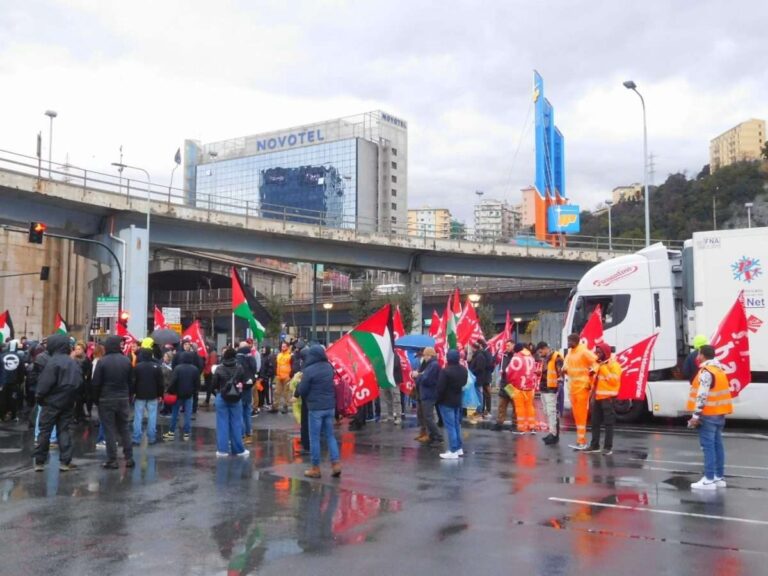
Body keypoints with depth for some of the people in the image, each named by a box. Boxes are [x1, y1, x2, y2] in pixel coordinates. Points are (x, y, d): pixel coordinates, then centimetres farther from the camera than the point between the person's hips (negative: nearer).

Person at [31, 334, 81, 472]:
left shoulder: (53, 361, -13)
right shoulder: (73, 363, 7)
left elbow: (45, 382, -18)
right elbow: (79, 383, 5)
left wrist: (39, 396, -5)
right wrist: (72, 397, 11)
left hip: (51, 402, -5)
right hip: (67, 403, 5)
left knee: (45, 431, 4)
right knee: (64, 431, 8)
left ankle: (39, 462, 8)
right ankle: (65, 462, 3)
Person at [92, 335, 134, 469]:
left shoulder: (102, 362, -11)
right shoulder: (127, 361, 0)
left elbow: (96, 383, -8)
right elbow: (131, 381, 5)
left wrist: (96, 398, 4)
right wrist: (128, 396, 12)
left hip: (106, 399, -3)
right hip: (123, 399, 4)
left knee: (110, 430, 1)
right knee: (124, 429, 12)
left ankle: (112, 460, 2)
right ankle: (129, 458, 11)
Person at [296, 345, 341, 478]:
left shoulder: (309, 370, -15)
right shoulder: (329, 367, 5)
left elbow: (302, 390, -10)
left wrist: (297, 392, 10)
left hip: (315, 407, -6)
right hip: (330, 406, 6)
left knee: (314, 438, 4)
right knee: (330, 435, 14)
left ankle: (315, 468, 9)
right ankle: (336, 464, 7)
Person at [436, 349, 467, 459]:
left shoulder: (445, 371, -22)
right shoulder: (463, 370, 4)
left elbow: (440, 388, -20)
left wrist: (438, 400, -7)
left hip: (446, 402, -8)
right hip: (458, 401, 8)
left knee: (450, 426, -5)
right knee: (457, 424, 17)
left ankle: (453, 451, -4)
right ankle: (459, 448, 23)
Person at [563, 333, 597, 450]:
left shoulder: (584, 352, -14)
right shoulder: (570, 352, 12)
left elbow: (596, 362, -17)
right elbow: (567, 362, 26)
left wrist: (590, 379, -16)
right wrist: (564, 368, 3)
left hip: (582, 386, -9)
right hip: (572, 386, 9)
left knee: (581, 413, -7)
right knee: (576, 413, 12)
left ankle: (581, 441, -4)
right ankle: (581, 439, 20)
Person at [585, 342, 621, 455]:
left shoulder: (614, 365, -7)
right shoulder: (598, 365, 17)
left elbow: (614, 380, -20)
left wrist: (604, 368, -19)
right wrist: (592, 396, 14)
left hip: (607, 398, -8)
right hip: (597, 398, 8)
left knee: (608, 423, -4)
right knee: (595, 422, 10)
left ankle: (608, 447, -1)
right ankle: (594, 445, 17)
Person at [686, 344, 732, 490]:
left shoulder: (706, 372, -16)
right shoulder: (719, 370, 14)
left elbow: (702, 396, -22)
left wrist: (695, 415, -21)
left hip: (708, 415, -9)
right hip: (719, 414, 9)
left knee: (708, 446, -7)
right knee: (717, 445, 12)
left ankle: (709, 480, -7)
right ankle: (719, 477, 17)